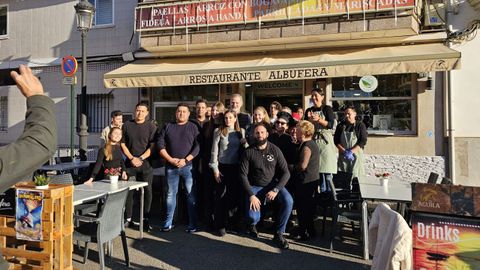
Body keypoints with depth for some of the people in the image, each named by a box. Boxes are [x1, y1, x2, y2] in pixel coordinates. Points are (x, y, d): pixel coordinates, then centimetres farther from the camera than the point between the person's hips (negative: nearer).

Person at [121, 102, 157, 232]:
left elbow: (153, 146, -3)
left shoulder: (151, 127, 3)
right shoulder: (126, 125, 9)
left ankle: (146, 219, 7)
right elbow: (122, 144, 7)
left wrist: (141, 158, -12)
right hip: (130, 163, 2)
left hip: (146, 164, -2)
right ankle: (128, 219, 13)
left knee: (147, 191, -1)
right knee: (128, 191, 3)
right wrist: (132, 158, -5)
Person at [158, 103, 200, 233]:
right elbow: (160, 144, 5)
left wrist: (186, 160, -12)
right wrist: (170, 159, -7)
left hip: (188, 166, -2)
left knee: (191, 194, -1)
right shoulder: (168, 126, 11)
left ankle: (193, 224, 5)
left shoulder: (193, 127, 5)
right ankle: (168, 222, 17)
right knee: (171, 194, 8)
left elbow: (197, 146, -3)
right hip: (171, 166, 2)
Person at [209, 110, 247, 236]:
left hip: (236, 167, 3)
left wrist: (245, 144, -6)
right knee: (221, 195, 0)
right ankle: (220, 225, 10)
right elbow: (214, 150, -1)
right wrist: (215, 169, -6)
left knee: (235, 194, 4)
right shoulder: (219, 131, 1)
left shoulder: (241, 131, 10)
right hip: (222, 166, -2)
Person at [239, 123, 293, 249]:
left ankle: (279, 233, -6)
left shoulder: (275, 150, -3)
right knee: (252, 216, -23)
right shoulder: (249, 152, -6)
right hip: (255, 187, -1)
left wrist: (276, 190, -18)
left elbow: (286, 172, -5)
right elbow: (243, 175, -8)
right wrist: (251, 195, -17)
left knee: (288, 201, -28)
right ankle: (253, 224, 20)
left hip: (273, 184, 2)